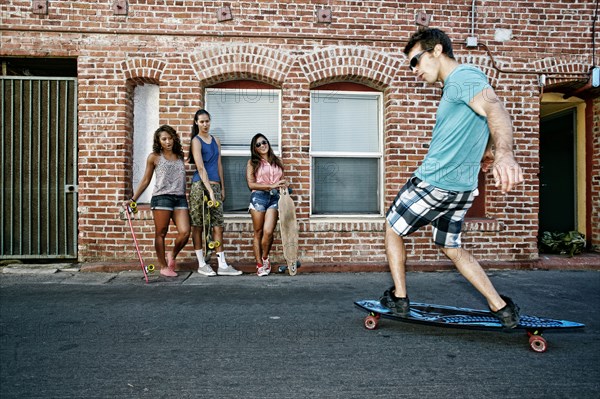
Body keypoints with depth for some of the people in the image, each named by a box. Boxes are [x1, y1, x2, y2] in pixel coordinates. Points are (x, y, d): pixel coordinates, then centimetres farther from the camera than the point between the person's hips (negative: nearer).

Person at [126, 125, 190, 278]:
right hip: (161, 197, -3)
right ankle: (163, 266, 17)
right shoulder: (154, 157, 7)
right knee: (161, 233, 2)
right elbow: (145, 181, 10)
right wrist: (133, 199, 5)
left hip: (180, 198, 3)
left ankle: (172, 255, 19)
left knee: (185, 232, -9)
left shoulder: (180, 156, 16)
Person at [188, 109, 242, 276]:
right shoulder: (196, 141, -3)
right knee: (197, 225, 2)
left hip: (215, 185, 5)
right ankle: (201, 264, 10)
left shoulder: (215, 140, 15)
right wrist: (210, 190, -19)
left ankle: (222, 265, 4)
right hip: (200, 185, -5)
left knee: (218, 224, 2)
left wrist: (222, 187, 14)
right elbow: (200, 167, -12)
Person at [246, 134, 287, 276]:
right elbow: (251, 184, -3)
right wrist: (271, 186, -10)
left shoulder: (277, 161, 17)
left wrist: (284, 185, -2)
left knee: (268, 232, -12)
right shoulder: (252, 163, 6)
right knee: (258, 232, 2)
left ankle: (265, 258, 13)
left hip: (275, 198, 2)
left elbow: (282, 181, 21)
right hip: (259, 197, -2)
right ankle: (259, 265, 14)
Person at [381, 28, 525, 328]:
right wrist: (487, 151, 47)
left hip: (433, 183, -9)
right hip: (463, 187, 10)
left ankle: (398, 298, 18)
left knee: (393, 229, 11)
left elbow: (494, 108, -34)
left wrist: (504, 153, -52)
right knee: (451, 248, 19)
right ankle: (501, 307, 18)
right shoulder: (459, 83, 16)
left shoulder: (462, 76, -14)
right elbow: (483, 122, 31)